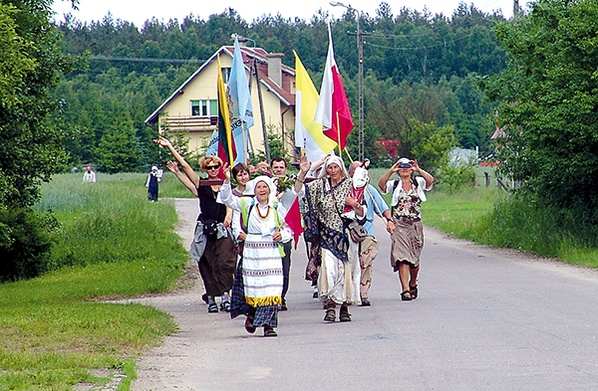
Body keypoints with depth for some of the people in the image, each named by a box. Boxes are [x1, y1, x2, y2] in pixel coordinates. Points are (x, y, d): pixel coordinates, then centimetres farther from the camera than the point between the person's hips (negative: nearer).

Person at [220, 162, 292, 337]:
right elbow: (228, 199, -4)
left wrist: (281, 235, -7)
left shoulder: (277, 208, 7)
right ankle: (252, 315, 28)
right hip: (252, 253, 0)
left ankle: (268, 325, -4)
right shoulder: (247, 205, 6)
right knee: (253, 288, 0)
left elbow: (288, 229, 14)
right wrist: (227, 180, -17)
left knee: (271, 288, -7)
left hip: (272, 252, 0)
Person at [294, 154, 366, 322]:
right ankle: (330, 306, -13)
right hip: (328, 236, 0)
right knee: (329, 269, -14)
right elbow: (299, 190, 2)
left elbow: (361, 214, 4)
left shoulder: (350, 185, 3)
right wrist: (303, 172, -9)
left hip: (346, 235, 0)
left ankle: (345, 307, 11)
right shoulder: (321, 185, 8)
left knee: (348, 270, 1)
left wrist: (355, 204, -16)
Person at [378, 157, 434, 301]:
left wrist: (418, 169, -19)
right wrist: (390, 171, -21)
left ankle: (413, 284, 35)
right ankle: (405, 290, -16)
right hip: (399, 225, -1)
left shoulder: (418, 182, 9)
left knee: (415, 258, 10)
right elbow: (381, 184, -12)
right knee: (402, 257, -13)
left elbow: (430, 180, -11)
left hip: (416, 224, 1)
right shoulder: (394, 184, 7)